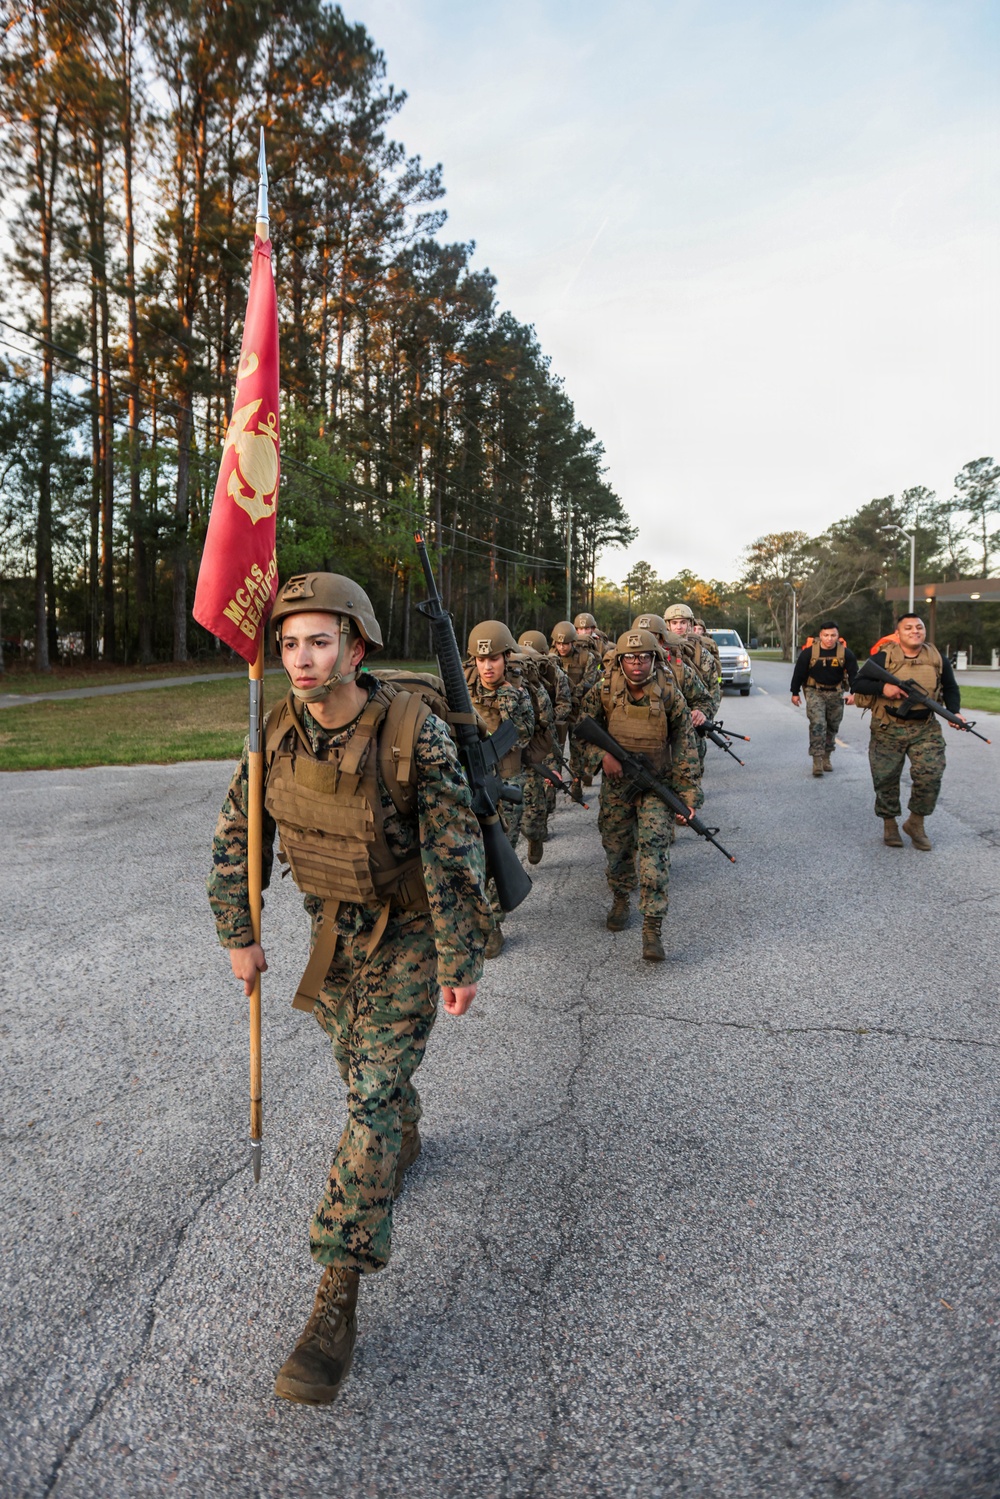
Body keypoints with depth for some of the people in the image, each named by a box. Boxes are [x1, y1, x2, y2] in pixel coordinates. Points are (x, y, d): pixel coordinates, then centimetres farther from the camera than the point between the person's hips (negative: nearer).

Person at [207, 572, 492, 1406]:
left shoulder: (414, 734, -27)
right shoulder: (278, 733, -11)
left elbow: (456, 853, -22)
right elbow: (239, 836, 1)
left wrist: (461, 965, -17)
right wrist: (239, 935, 3)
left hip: (407, 934, -5)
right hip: (334, 930, 6)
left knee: (374, 1096, -9)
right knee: (362, 1062, 24)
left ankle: (339, 1298, -1)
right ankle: (405, 1143, 56)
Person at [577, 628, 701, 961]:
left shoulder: (669, 694, -12)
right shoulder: (603, 692, -9)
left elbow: (685, 746, -6)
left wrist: (687, 794, -7)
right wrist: (602, 755, -19)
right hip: (617, 781, 2)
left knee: (654, 848, -14)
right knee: (617, 846, 13)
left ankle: (653, 928, -13)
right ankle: (620, 902, 41)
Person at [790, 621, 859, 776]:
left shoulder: (845, 653, -7)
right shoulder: (809, 652, -12)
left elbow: (853, 673, 0)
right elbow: (799, 672, -3)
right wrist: (795, 693, 1)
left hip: (836, 693, 3)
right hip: (815, 692, -3)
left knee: (832, 726, 13)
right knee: (817, 724, -16)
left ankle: (826, 757, 30)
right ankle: (817, 760, -15)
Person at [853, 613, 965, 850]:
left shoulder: (938, 659, 4)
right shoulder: (883, 658, -5)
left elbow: (950, 689, 18)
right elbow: (859, 683, -2)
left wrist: (954, 712, 2)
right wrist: (883, 687, -19)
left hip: (925, 729, 2)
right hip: (888, 730, -1)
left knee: (930, 775, -12)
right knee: (886, 779, 4)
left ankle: (916, 822, 10)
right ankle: (889, 824, 25)